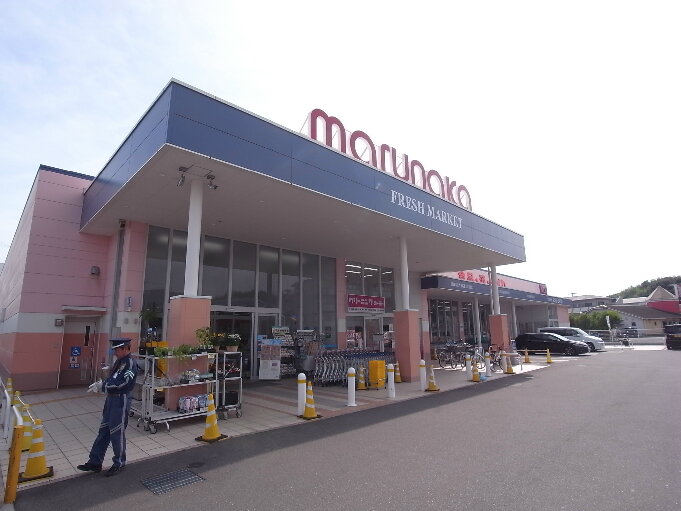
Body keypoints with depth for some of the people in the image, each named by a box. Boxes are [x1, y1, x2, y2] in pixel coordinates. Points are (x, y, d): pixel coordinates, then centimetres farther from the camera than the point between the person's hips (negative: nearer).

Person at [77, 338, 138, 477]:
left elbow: (121, 383, -25)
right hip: (111, 399, 9)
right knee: (103, 431, 16)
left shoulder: (130, 364, -19)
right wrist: (101, 384, -4)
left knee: (117, 433, 3)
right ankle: (95, 462, 28)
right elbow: (111, 379, 14)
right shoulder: (119, 361, 10)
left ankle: (119, 464, 20)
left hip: (121, 401, -9)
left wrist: (102, 386, -17)